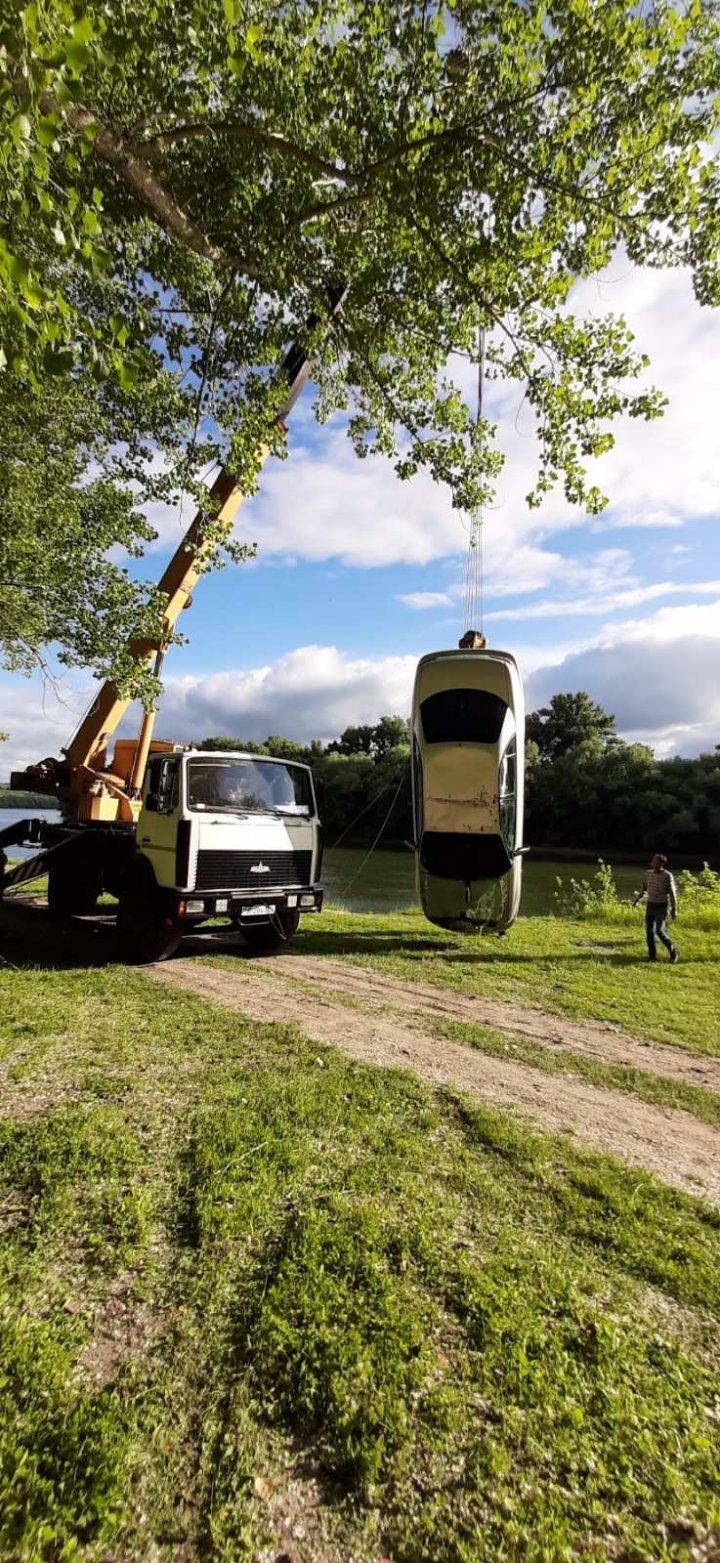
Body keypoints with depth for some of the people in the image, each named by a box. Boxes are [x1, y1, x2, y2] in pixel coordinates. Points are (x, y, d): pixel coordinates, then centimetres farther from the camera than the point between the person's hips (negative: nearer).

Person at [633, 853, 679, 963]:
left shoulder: (667, 876, -14)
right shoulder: (649, 873, 2)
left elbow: (672, 893, -11)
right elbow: (644, 888, 16)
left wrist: (674, 909, -11)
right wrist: (637, 899, 13)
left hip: (661, 907, -6)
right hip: (650, 905, 6)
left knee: (660, 931, -13)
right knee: (649, 931, 4)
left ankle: (673, 953, 7)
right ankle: (652, 955, 14)